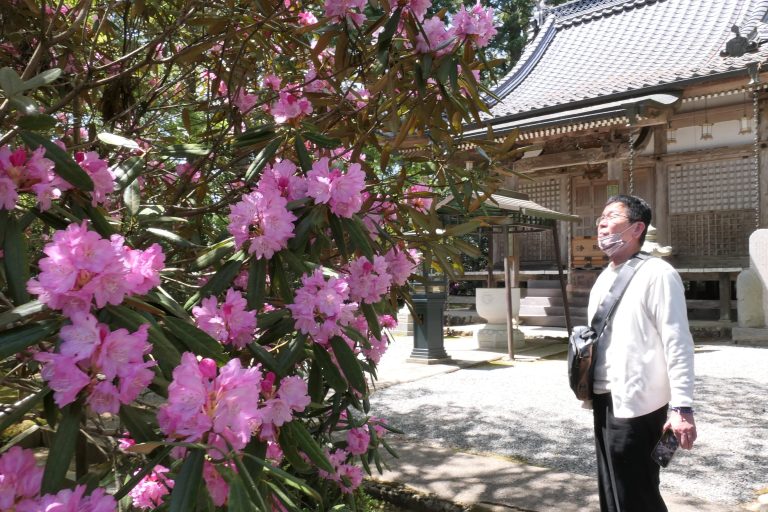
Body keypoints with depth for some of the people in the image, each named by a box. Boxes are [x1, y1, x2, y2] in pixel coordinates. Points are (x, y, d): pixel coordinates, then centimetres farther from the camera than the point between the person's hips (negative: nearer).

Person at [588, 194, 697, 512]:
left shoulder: (656, 274, -13)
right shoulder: (605, 277, 12)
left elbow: (677, 343, -17)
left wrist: (682, 407, -22)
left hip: (636, 404, -8)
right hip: (606, 401, 8)